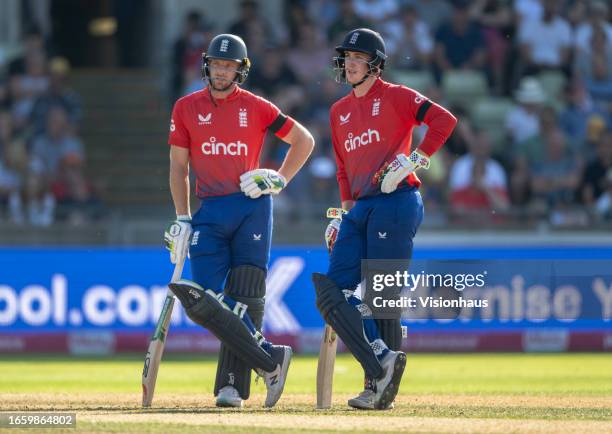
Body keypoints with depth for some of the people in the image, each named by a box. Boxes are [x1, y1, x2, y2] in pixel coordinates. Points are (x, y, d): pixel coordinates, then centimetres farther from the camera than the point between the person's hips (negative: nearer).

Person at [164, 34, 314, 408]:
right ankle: (271, 359, -7)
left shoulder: (256, 107, 4)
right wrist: (182, 219, 2)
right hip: (210, 214, 2)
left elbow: (304, 140, 13)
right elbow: (178, 167, 10)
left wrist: (281, 180, 1)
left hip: (253, 207, -2)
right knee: (203, 300, -12)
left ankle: (234, 384, -4)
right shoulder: (187, 108, 9)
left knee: (245, 300, -6)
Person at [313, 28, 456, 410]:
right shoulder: (339, 112, 19)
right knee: (332, 291, -6)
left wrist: (416, 160, -18)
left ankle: (383, 388, -2)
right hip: (360, 208, 8)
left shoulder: (394, 97, -2)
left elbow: (444, 120, -12)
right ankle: (382, 362, -11)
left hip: (396, 204, -8)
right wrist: (347, 209, 16)